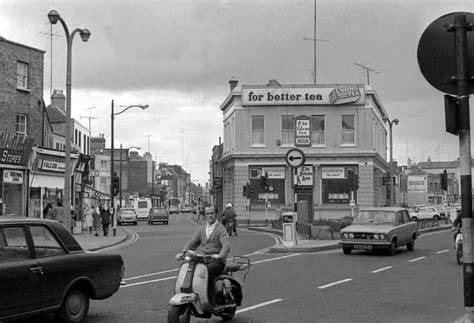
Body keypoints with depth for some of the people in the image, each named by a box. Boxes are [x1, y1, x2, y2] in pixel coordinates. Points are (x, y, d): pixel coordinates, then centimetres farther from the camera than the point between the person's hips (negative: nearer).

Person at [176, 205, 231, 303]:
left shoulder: (221, 229, -2)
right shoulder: (202, 229, 17)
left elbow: (226, 245, -17)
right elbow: (192, 243, 14)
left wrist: (220, 255, -37)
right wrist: (183, 252, -5)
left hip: (217, 261, -5)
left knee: (208, 270, -35)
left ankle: (211, 300, -28)